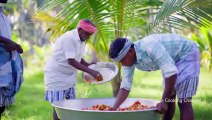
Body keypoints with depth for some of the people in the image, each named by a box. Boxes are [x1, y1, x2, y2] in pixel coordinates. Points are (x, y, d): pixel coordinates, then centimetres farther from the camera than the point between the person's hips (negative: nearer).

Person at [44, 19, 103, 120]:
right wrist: (91, 71, -34)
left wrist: (89, 65, -1)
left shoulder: (82, 40, 4)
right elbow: (71, 61, -31)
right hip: (56, 76, -9)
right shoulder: (69, 38, -24)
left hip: (69, 76, 9)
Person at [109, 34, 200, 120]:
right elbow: (125, 86, -5)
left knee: (183, 101, -13)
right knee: (169, 98, 13)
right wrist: (114, 108, -15)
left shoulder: (149, 47, -37)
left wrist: (163, 102, -32)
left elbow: (171, 72, -36)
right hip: (172, 58, 9)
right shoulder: (128, 59, -10)